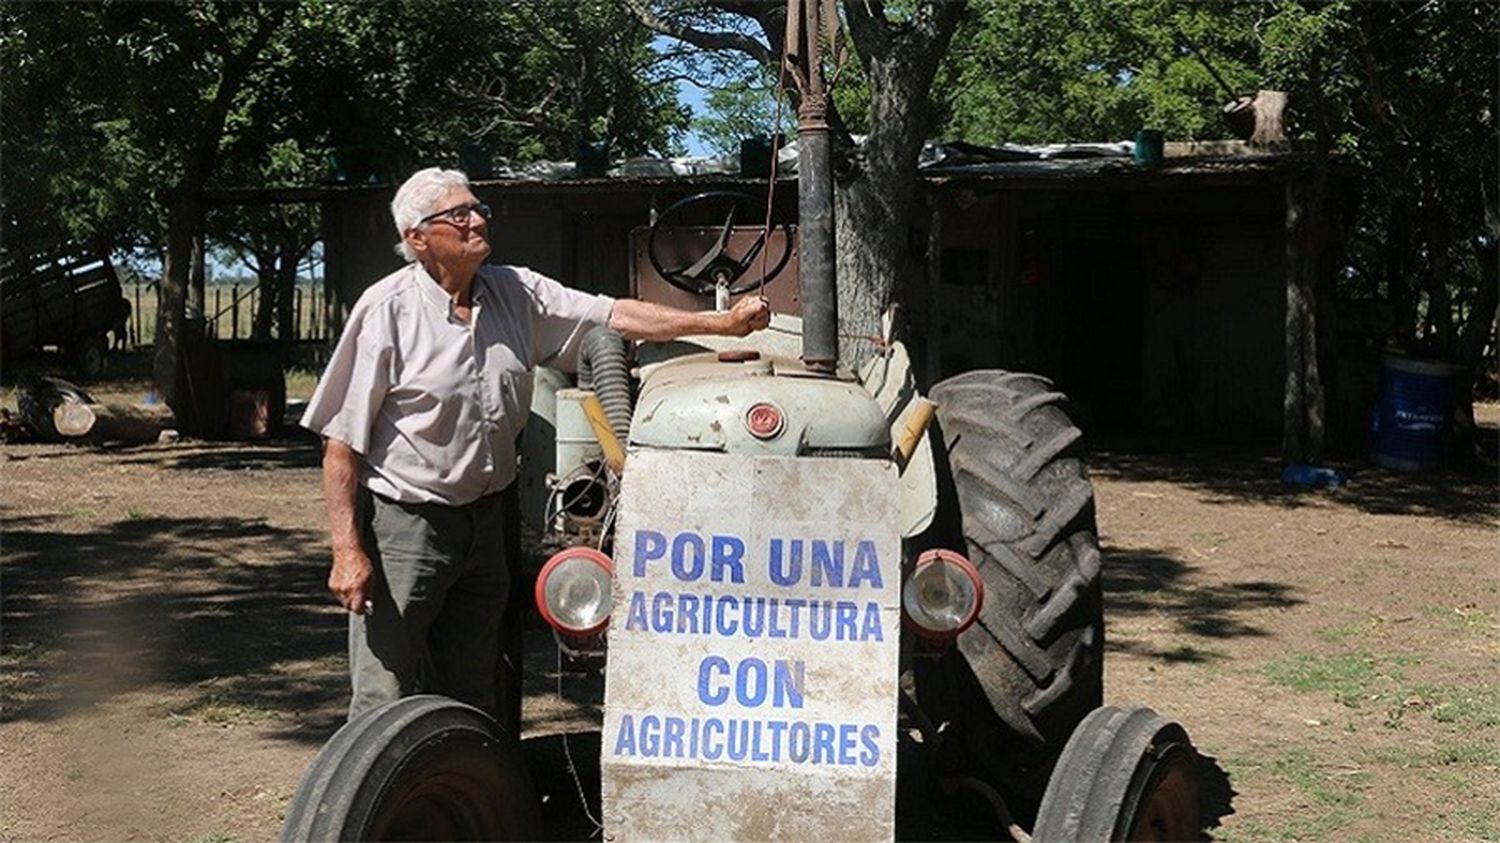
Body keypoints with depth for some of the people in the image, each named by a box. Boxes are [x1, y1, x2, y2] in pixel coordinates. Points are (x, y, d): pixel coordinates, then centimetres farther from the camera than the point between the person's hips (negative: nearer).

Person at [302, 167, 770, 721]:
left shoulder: (516, 294, 6)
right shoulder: (387, 310, -11)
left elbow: (616, 316, 4)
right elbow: (342, 444, -12)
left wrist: (722, 323, -7)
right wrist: (347, 551, -18)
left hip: (485, 523, 6)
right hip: (403, 524, -6)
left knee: (470, 702, 14)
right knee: (385, 704, -5)